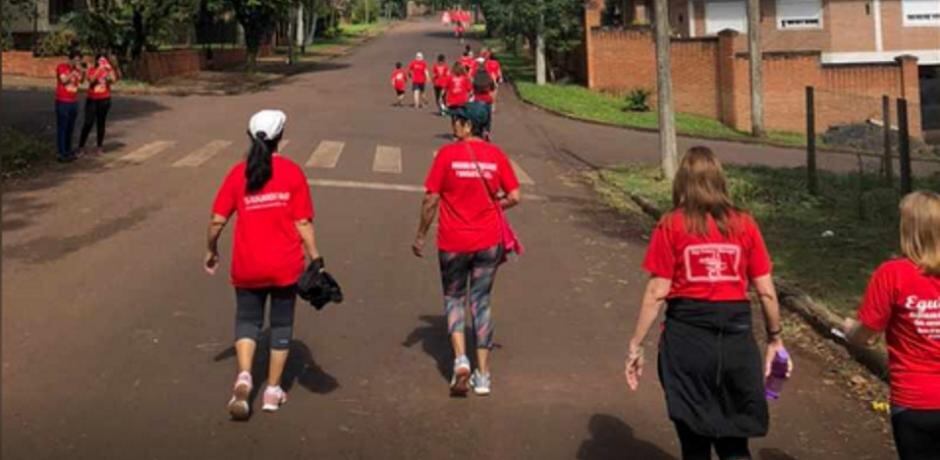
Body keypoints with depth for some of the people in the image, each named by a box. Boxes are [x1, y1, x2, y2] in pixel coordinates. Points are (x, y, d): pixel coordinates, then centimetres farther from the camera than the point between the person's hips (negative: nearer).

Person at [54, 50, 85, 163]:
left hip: (74, 102, 6)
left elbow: (81, 80, 2)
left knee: (70, 128, 9)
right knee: (62, 128, -6)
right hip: (62, 102, -6)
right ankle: (62, 154, -6)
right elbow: (64, 80, -19)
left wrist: (81, 70, -10)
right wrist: (74, 72, -18)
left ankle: (68, 151, 16)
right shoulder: (61, 67, -6)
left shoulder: (77, 69, 11)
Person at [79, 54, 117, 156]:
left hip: (104, 100, 1)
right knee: (88, 123, -5)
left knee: (101, 123, 5)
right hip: (91, 100, -1)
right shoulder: (91, 70, 2)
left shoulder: (108, 71, 2)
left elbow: (113, 80, -16)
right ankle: (81, 146, 1)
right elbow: (91, 80, -18)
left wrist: (109, 69, -26)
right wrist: (99, 69, -24)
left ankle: (99, 147, 12)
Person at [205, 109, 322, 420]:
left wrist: (211, 251, 13)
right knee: (281, 324, 14)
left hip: (247, 267, 1)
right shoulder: (292, 172, -6)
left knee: (247, 319, 16)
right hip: (285, 265, 0)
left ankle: (244, 376, -6)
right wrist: (315, 259, -2)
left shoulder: (238, 173, -4)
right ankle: (273, 390, 20)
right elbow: (303, 223, -8)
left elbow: (217, 220, -3)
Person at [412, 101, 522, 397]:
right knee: (481, 301, 12)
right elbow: (514, 197, -2)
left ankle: (460, 360, -5)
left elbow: (431, 200, -8)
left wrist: (421, 236, 3)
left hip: (453, 242, -2)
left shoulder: (447, 154, -9)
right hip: (488, 241, 2)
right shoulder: (496, 155, -2)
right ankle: (483, 375, 13)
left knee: (454, 298, 15)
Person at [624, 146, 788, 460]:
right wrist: (775, 339, 16)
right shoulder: (744, 224, 2)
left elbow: (657, 292, -7)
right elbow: (766, 291, 3)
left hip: (687, 335, -2)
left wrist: (636, 345, -1)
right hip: (736, 336, 2)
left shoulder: (671, 226, -4)